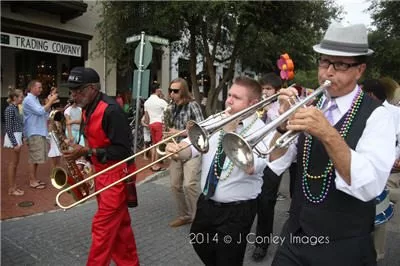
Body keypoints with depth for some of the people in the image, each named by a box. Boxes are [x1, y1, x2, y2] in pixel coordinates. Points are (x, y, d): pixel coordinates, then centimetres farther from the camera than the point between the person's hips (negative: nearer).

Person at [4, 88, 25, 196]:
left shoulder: (16, 108, 12)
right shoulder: (10, 109, -15)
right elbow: (8, 128, -18)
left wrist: (20, 140, 18)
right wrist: (15, 143, -20)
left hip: (17, 137, 9)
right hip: (13, 137, -9)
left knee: (15, 163, 13)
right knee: (12, 163, -2)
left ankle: (13, 186, 22)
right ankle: (11, 189, 5)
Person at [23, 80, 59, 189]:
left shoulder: (35, 99, 18)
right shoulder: (28, 99, -11)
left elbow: (44, 114, 17)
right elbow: (41, 112, -22)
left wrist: (50, 102, 7)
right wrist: (50, 101, -15)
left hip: (39, 132, 10)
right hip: (33, 133, -10)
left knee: (36, 158, 13)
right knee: (34, 158, -5)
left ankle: (34, 179, 21)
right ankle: (32, 181, 2)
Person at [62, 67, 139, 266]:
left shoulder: (111, 110, -21)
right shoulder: (88, 109, 9)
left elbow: (123, 149, -23)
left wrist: (87, 151, -24)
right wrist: (81, 152, 3)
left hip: (116, 174, -9)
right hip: (102, 173, 9)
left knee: (103, 227, 0)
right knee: (118, 224, 18)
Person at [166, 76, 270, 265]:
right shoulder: (217, 121, 1)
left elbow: (251, 167, -31)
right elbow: (192, 148, -6)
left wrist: (232, 132, -27)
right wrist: (177, 150, -28)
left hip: (237, 210, -6)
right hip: (206, 202, 6)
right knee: (199, 243, 28)